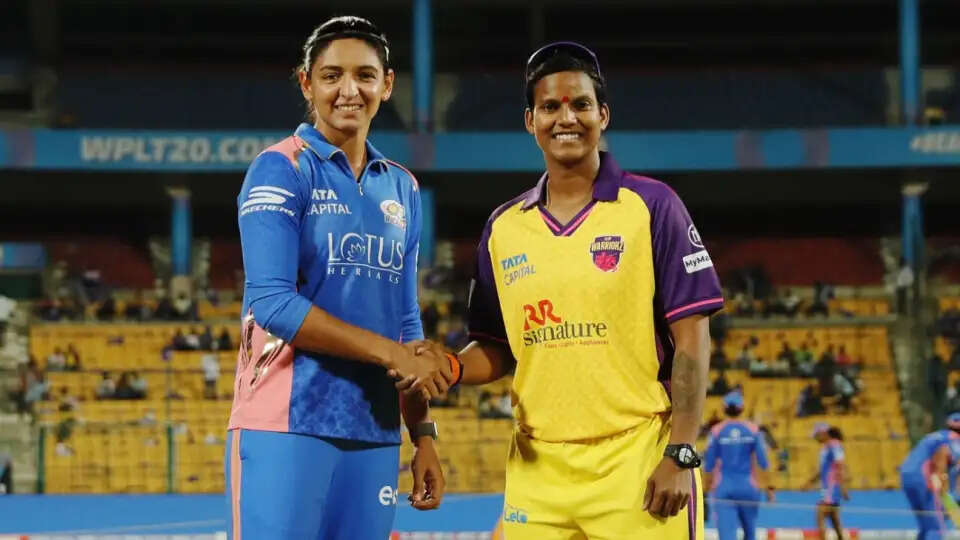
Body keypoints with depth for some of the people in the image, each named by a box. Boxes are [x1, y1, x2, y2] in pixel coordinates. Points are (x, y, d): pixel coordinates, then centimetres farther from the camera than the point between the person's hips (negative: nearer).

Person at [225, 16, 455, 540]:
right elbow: (272, 303, -13)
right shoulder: (281, 170, -4)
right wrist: (388, 352, -14)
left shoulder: (401, 188, 16)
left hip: (373, 434, 6)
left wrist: (423, 435, 12)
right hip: (285, 424, -6)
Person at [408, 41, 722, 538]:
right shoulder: (503, 228, 10)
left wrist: (680, 455, -12)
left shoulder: (651, 205, -2)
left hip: (638, 465, -4)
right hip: (537, 473, 4)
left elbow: (691, 338, -4)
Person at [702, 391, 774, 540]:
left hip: (723, 488, -1)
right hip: (747, 486, 1)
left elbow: (709, 463, -1)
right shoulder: (753, 430, -1)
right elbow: (762, 461, -2)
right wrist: (769, 486, 6)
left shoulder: (716, 431, -4)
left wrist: (707, 486, 11)